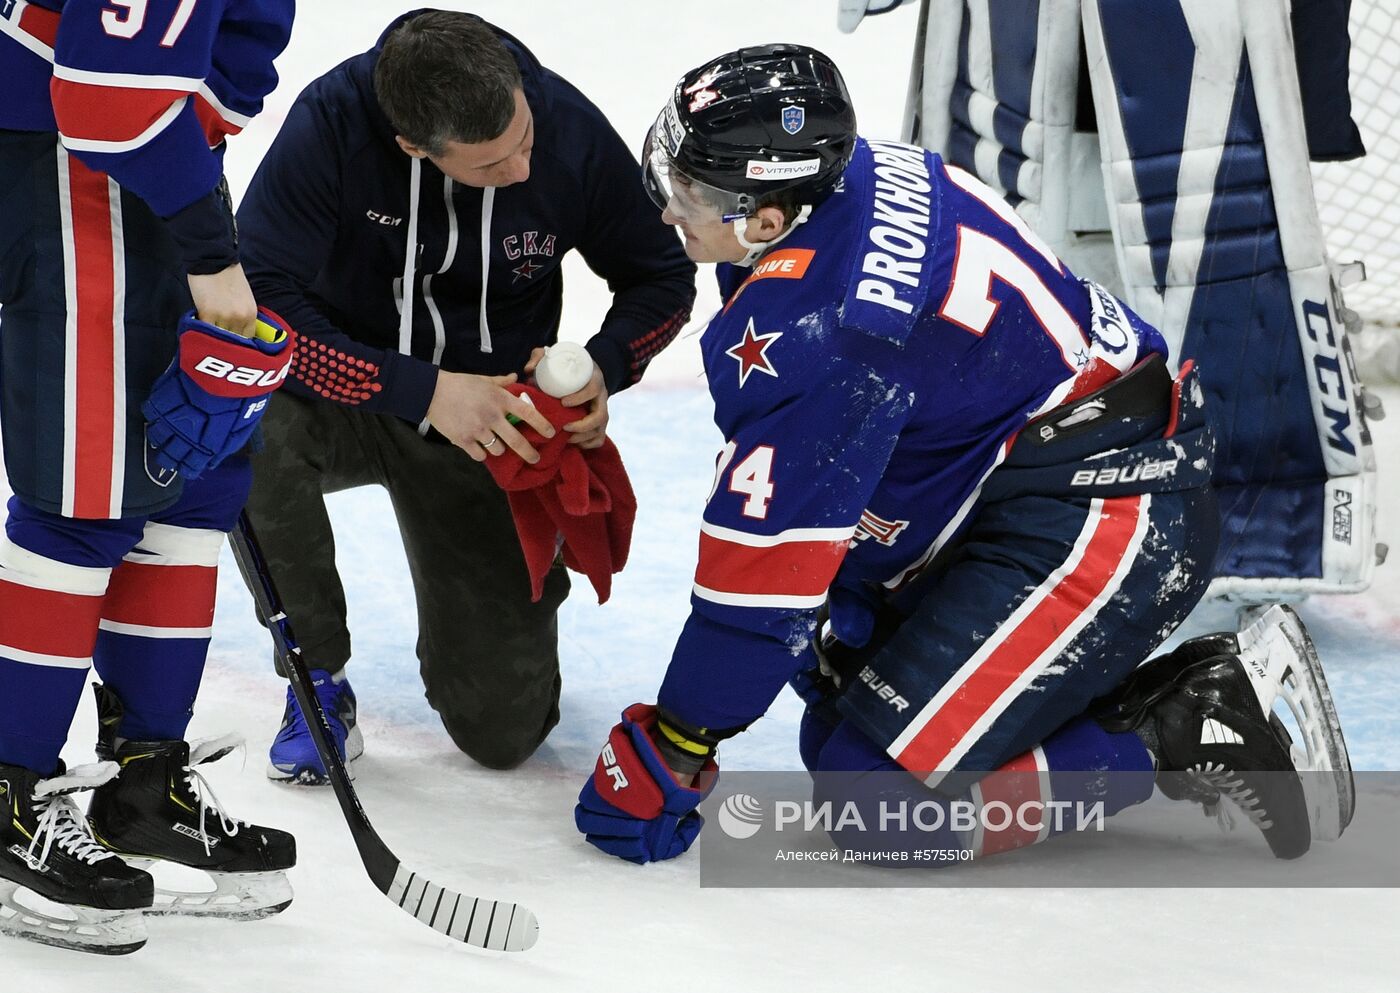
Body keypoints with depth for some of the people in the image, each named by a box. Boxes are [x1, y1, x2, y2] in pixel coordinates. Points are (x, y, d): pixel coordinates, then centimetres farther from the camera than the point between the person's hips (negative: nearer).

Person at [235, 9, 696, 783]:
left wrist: (602, 369, -23)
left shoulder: (572, 131, -20)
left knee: (503, 730, -5)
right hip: (350, 391, -1)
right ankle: (318, 677, -13)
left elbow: (663, 279, -4)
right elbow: (259, 302, -28)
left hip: (490, 425, 1)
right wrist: (420, 390, -34)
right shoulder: (334, 118, -28)